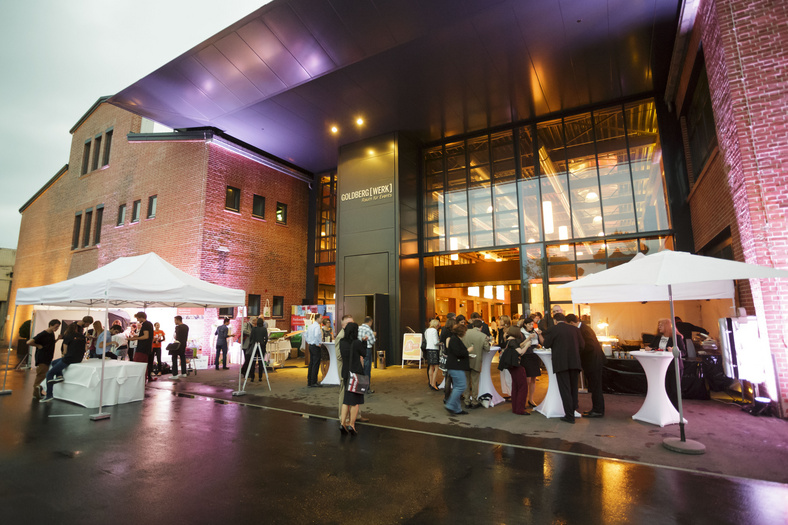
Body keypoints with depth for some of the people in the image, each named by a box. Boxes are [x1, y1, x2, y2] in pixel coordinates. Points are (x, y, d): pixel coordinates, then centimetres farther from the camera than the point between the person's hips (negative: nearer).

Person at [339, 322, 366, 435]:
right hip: (357, 373, -5)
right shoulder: (357, 343, -18)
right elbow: (364, 354, -3)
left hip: (346, 373, 5)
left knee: (347, 398, 16)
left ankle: (342, 423, 10)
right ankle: (351, 425, 11)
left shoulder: (342, 342, -4)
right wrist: (363, 341, 6)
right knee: (355, 400, 8)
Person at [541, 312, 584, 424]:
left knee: (565, 389, 1)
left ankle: (570, 416, 3)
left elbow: (546, 345, -3)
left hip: (561, 363, -4)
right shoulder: (574, 329, 6)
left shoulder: (553, 330, -5)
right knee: (573, 386, 20)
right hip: (574, 362, 4)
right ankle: (573, 407, 33)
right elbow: (582, 345, 6)